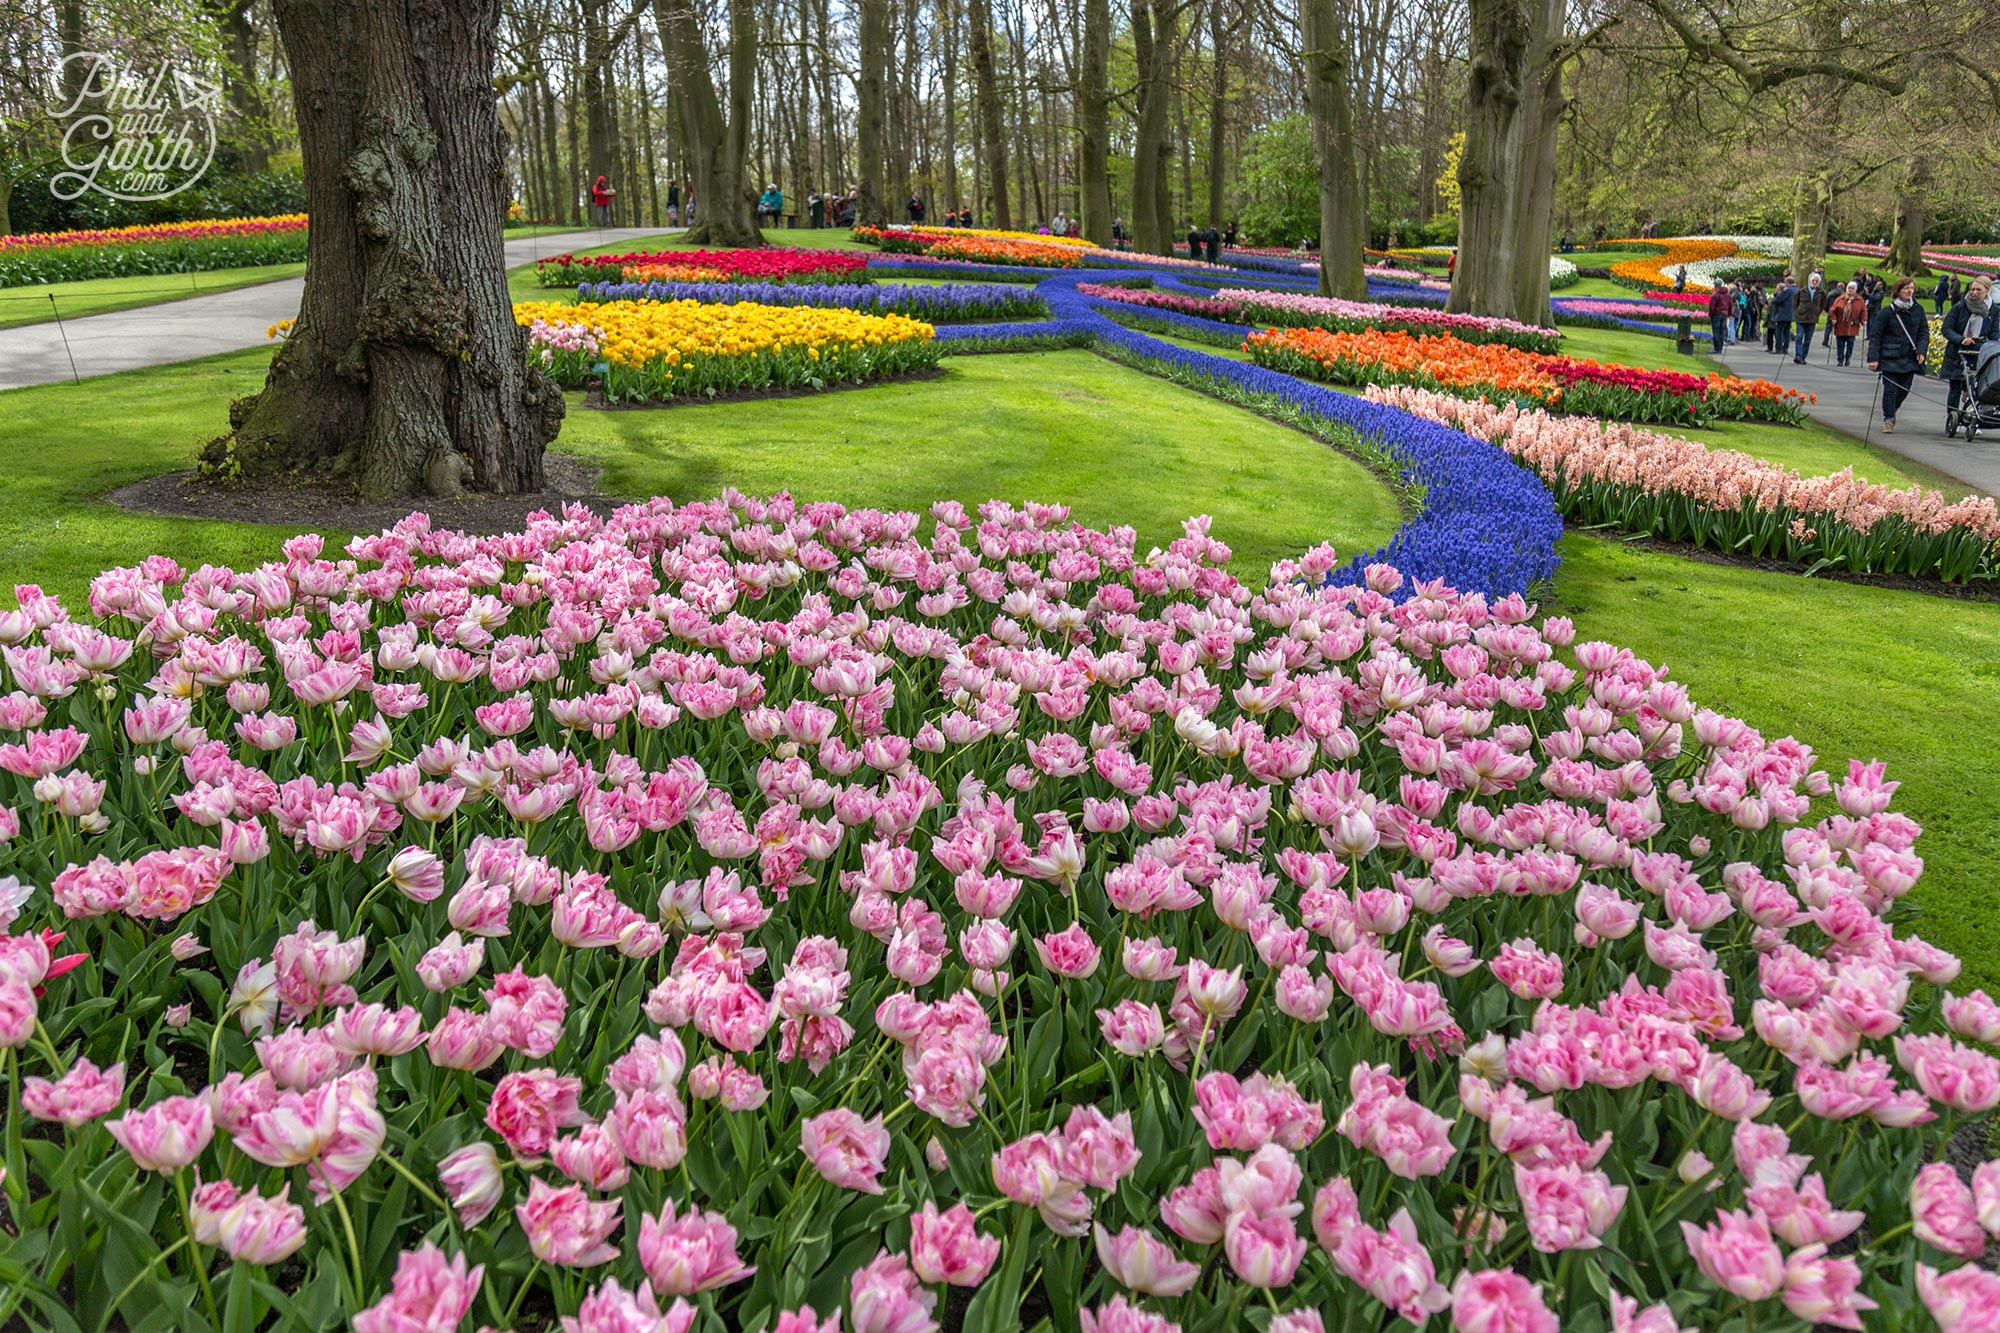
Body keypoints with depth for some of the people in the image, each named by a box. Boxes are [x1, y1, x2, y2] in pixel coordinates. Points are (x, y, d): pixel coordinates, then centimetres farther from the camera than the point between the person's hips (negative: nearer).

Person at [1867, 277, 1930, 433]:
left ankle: (1891, 412, 29)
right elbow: (1875, 335, -3)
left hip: (1910, 359, 3)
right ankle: (1888, 420, 5)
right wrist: (1873, 358, -9)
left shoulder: (1918, 311, 8)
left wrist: (1921, 350, -3)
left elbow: (1924, 332, 12)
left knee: (1904, 390, 6)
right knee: (1890, 389, -5)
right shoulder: (1887, 312, -3)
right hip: (1890, 358, -3)